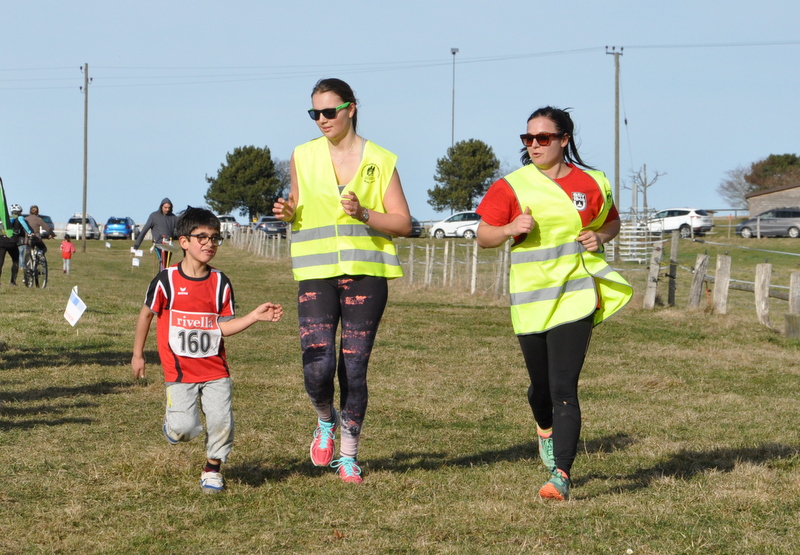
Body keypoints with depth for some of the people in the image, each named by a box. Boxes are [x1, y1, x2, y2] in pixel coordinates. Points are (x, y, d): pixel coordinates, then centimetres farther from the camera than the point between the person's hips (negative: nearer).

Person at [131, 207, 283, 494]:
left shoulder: (220, 282, 3)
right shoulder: (166, 280, -5)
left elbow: (223, 326, 0)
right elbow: (146, 314, 7)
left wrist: (255, 316, -12)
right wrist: (137, 355, 12)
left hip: (215, 369, 3)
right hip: (180, 370, -3)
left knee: (222, 421, -10)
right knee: (184, 429, -14)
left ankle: (212, 470, 14)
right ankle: (172, 424, 24)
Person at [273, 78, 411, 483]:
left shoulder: (379, 161, 3)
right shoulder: (303, 157, 9)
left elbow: (403, 223, 2)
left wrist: (364, 214, -15)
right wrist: (287, 213, -2)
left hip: (366, 274, -1)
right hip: (317, 274, 1)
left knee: (354, 370, 1)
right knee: (317, 367, -13)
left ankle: (348, 457, 17)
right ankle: (326, 421, 20)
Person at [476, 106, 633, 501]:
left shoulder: (592, 184, 5)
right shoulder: (510, 187, 2)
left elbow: (612, 221, 21)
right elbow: (483, 235, 4)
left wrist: (601, 236, -2)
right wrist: (510, 228, -16)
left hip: (575, 298, -2)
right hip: (530, 302, 2)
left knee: (564, 387, -14)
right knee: (541, 385, 15)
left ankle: (561, 475, -17)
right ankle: (546, 430, 50)